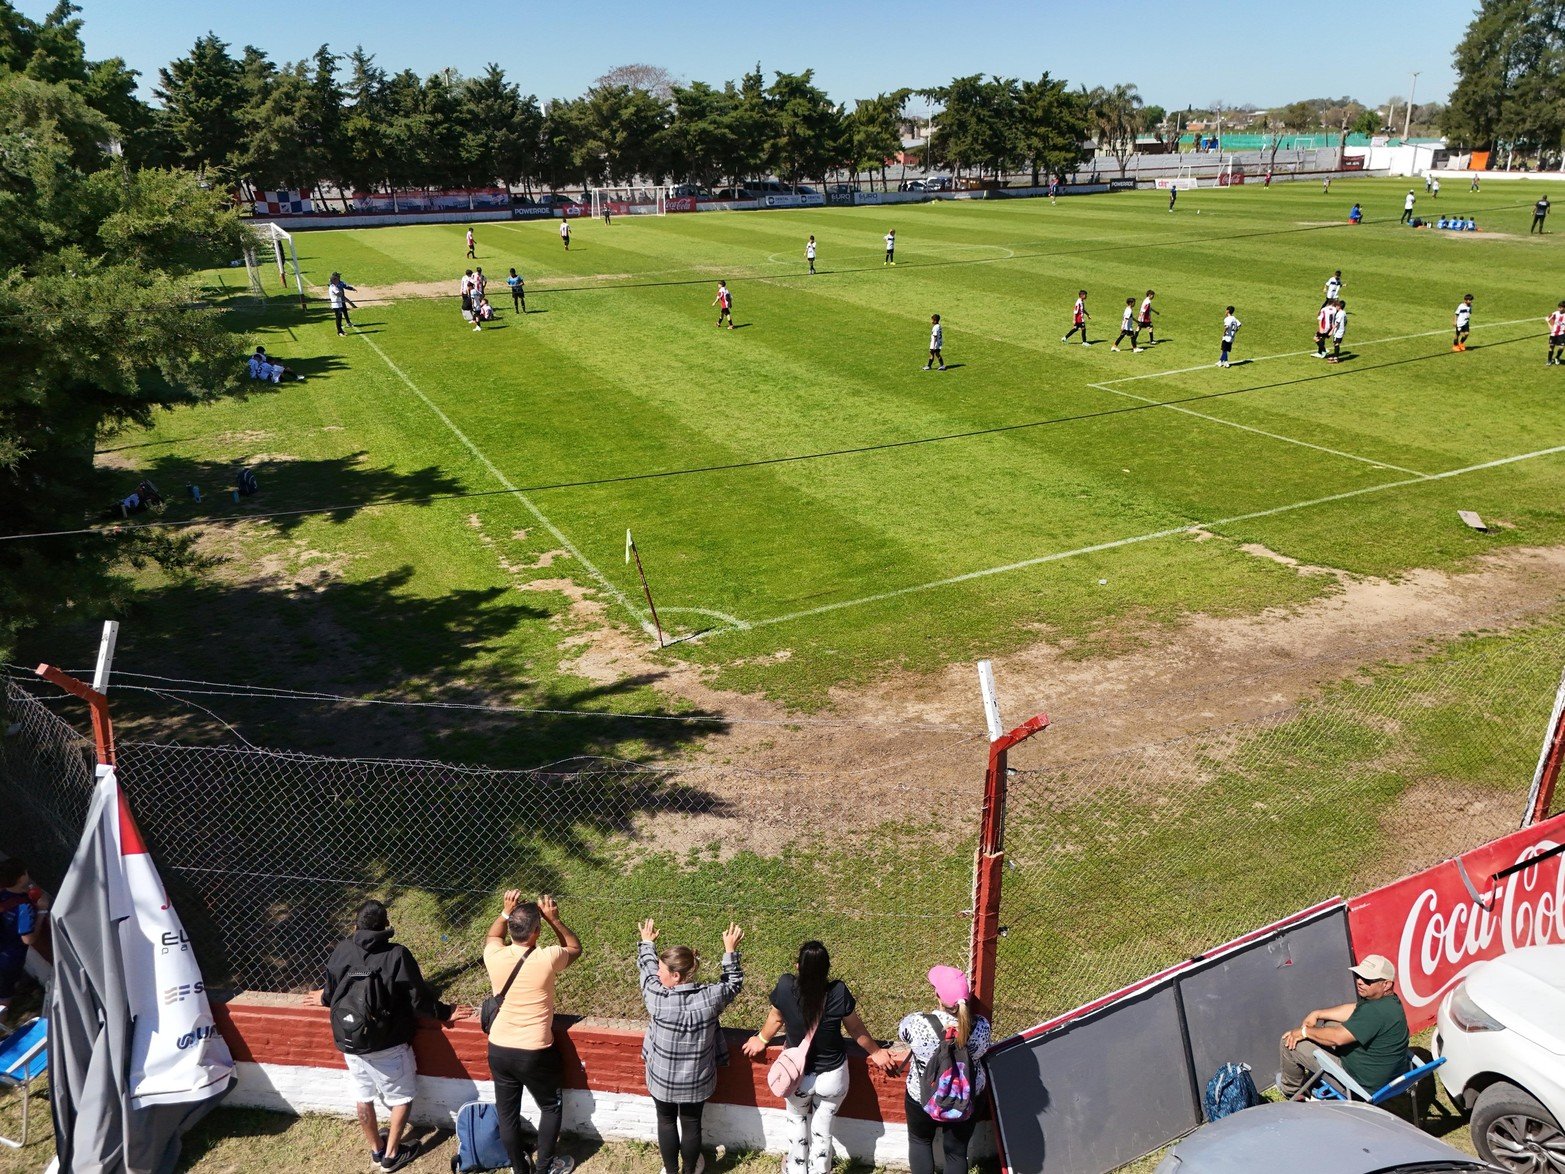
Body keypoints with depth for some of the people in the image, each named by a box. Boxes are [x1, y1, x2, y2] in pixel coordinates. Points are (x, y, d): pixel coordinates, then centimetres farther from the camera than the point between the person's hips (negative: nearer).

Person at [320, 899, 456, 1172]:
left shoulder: (341, 951, -6)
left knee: (364, 1098, 21)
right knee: (402, 1098, 15)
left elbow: (328, 996, 7)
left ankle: (376, 1148, 37)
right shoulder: (397, 955, -18)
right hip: (387, 1044, -5)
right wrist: (445, 1013, 1)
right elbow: (419, 998, -15)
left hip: (349, 1042, 5)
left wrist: (321, 997, 31)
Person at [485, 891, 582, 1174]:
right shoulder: (547, 959, -23)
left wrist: (506, 912, 11)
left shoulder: (494, 956, -13)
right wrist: (553, 918, -3)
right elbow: (575, 947, 1)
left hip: (498, 1050, 4)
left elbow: (492, 936, 14)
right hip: (534, 1053, -3)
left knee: (507, 1113, 19)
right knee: (551, 1107, 21)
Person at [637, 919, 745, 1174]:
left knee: (666, 1122, 24)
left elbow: (646, 967, -7)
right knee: (691, 1124, 22)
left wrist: (647, 942, 12)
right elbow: (734, 983, -2)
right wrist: (730, 950, 9)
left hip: (663, 1079, -1)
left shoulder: (657, 998, -28)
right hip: (697, 1080, 1)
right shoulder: (710, 997, -25)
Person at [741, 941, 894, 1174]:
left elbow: (776, 1018, -2)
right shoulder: (838, 992, -25)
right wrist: (875, 1052, 12)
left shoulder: (786, 987, -23)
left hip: (797, 1074, 1)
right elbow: (856, 1028, -8)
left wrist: (761, 1040, 20)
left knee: (797, 1120, 31)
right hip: (833, 1076, -1)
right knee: (822, 1128, 23)